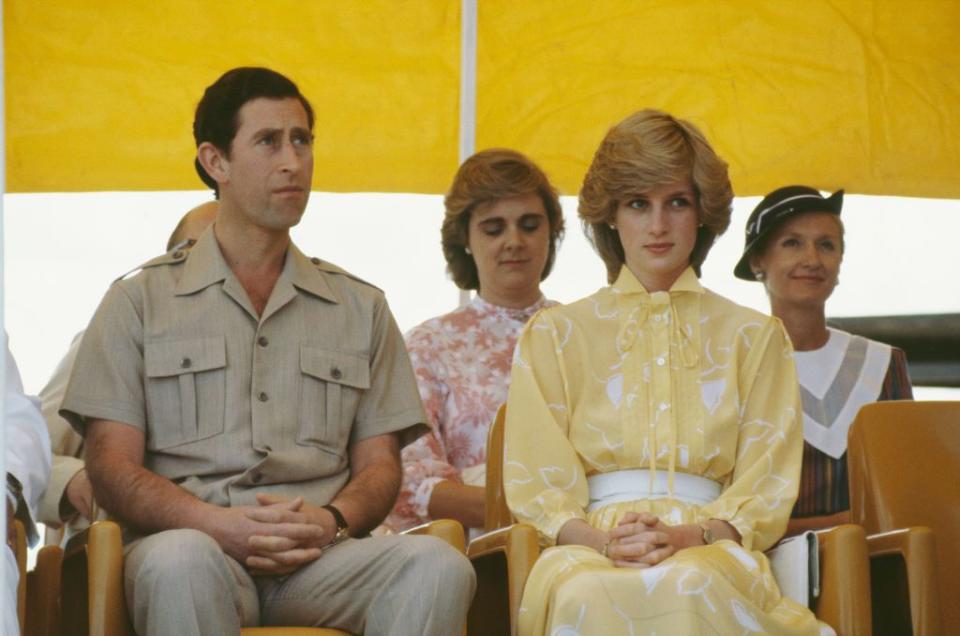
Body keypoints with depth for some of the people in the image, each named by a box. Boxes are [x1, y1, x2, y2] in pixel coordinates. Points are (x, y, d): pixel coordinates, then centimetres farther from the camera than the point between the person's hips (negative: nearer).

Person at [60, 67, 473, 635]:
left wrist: (330, 520, -7)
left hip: (320, 559, 2)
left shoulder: (361, 308, 23)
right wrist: (220, 525, -13)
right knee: (179, 562, -40)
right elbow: (113, 466, 5)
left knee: (439, 566, -30)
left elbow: (379, 462, 17)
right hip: (197, 544, -2)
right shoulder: (141, 301, 15)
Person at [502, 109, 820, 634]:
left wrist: (689, 536, -11)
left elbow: (766, 491, 10)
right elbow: (536, 486, 10)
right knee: (586, 593, -38)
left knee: (692, 585, -39)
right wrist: (602, 539, -12)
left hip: (710, 552, 0)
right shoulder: (555, 335, 19)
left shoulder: (754, 337, 19)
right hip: (589, 550, 0)